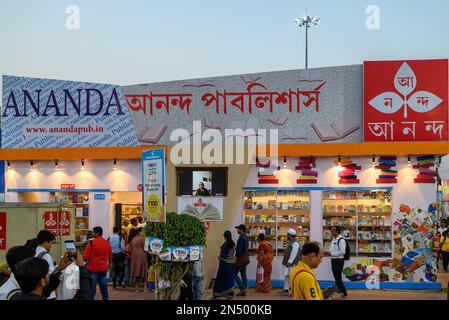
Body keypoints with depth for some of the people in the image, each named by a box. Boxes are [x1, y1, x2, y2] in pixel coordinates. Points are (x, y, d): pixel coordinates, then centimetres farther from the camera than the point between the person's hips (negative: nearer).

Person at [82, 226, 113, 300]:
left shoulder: (91, 243, -14)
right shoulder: (107, 242, 3)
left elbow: (85, 255, -14)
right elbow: (110, 254, 16)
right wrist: (110, 262, 33)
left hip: (93, 268, -5)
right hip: (103, 268, 5)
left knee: (92, 285, -1)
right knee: (103, 284, 15)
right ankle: (105, 297, 22)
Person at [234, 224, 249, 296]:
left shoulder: (241, 238, -18)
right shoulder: (245, 237, 13)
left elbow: (239, 249, -21)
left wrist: (236, 257, -17)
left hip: (241, 258, -10)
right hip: (245, 258, 10)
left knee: (234, 273, -4)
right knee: (243, 274, 10)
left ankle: (242, 288, -9)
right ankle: (243, 291, 12)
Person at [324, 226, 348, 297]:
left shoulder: (341, 240, -16)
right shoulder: (334, 239, 13)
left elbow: (342, 252, -23)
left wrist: (331, 254, -21)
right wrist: (328, 253, 3)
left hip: (339, 260, -9)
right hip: (333, 260, 9)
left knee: (338, 278, -6)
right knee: (336, 277, 15)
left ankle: (344, 293, 4)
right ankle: (341, 291, 26)